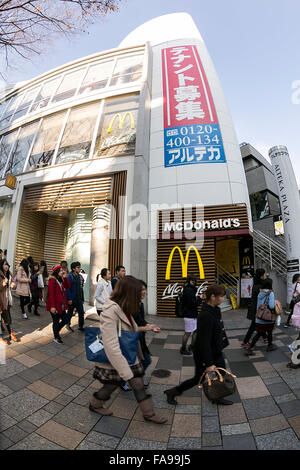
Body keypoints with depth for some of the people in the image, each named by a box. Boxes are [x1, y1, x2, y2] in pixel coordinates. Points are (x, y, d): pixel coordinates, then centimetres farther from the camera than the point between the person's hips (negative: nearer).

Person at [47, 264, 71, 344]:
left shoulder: (61, 280, 9)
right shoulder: (52, 281, -16)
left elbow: (68, 287, 3)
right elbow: (51, 295, -19)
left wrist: (65, 278, -6)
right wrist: (52, 306, -21)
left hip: (62, 306, 8)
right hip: (55, 306, -8)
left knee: (65, 320, 12)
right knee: (56, 322, 9)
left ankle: (56, 331, 36)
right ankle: (56, 337, 28)